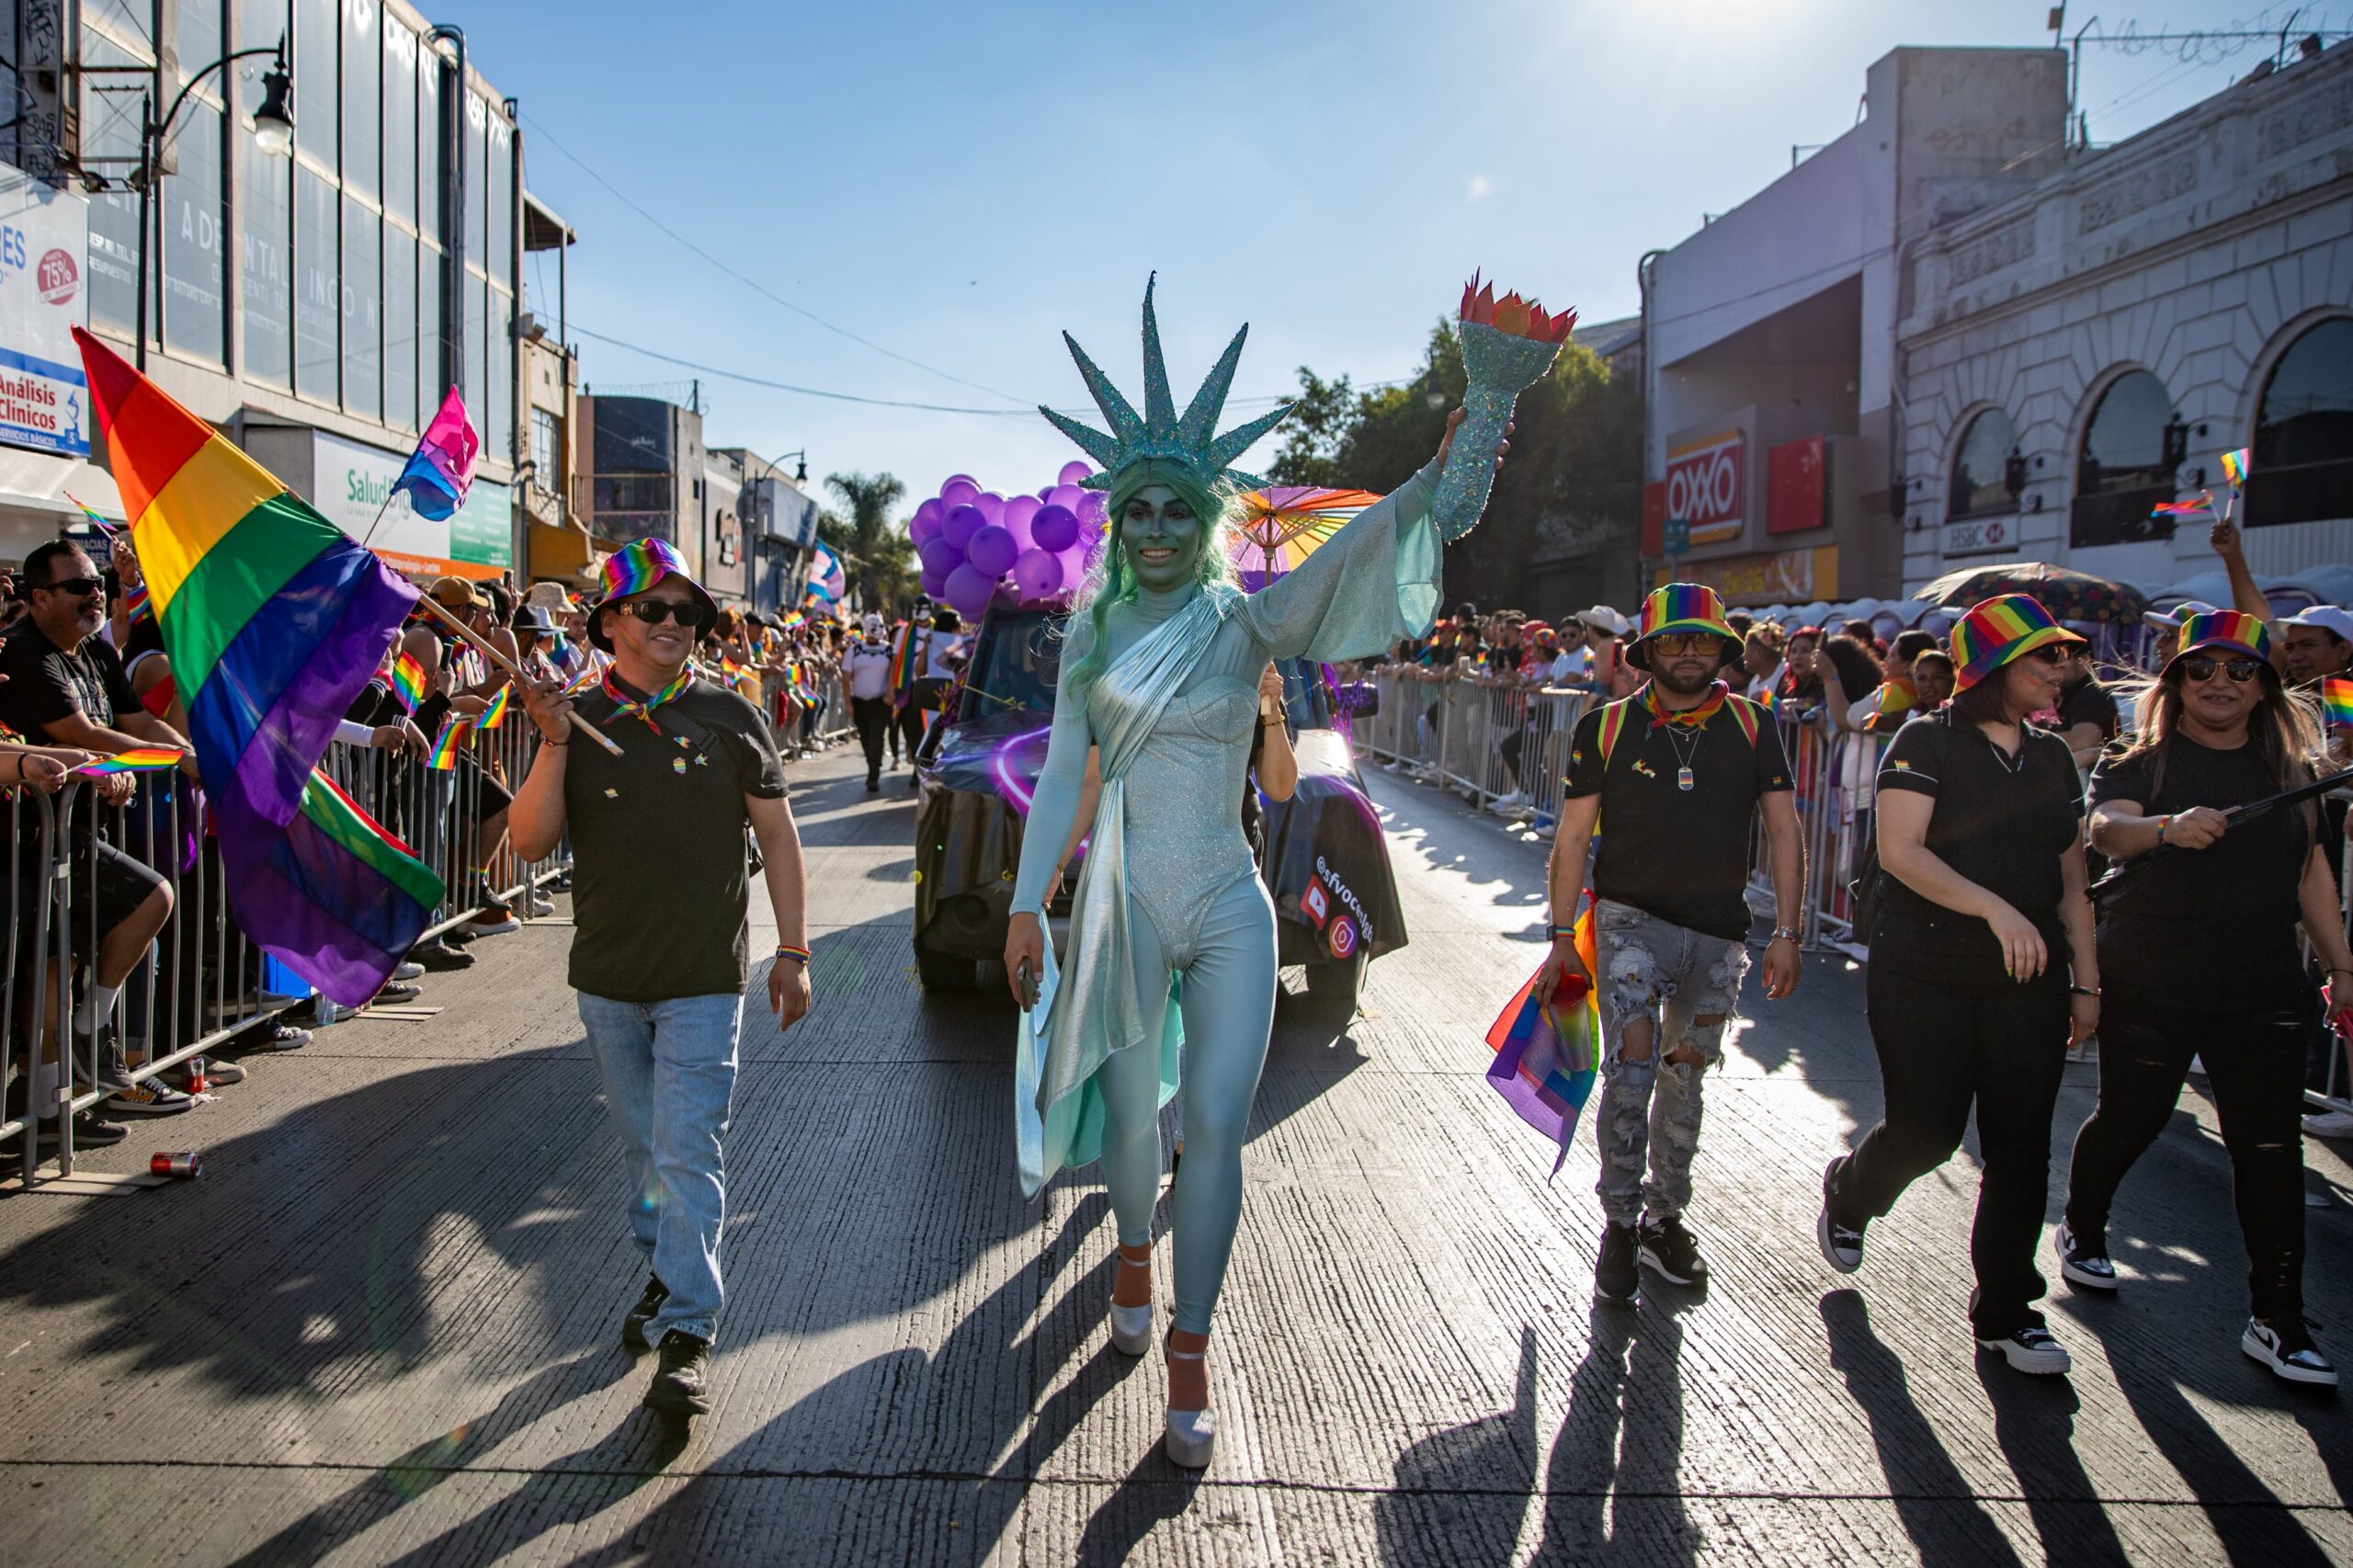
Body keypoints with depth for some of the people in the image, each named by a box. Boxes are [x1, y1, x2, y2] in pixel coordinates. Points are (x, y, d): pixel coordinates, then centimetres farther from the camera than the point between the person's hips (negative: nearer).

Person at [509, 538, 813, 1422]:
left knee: (688, 1151, -7)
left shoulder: (727, 716, -3)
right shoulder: (576, 721, 1)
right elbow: (531, 843, -5)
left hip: (702, 981, -3)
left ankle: (688, 1333, -1)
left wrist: (792, 952, -1)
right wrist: (553, 745, -18)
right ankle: (666, 1275, 37)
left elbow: (776, 834, 1)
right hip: (608, 980, 3)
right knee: (643, 1148, 17)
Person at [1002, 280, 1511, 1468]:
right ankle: (1136, 1252, 46)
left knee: (1215, 1127, -2)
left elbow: (1339, 565, -22)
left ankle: (1188, 1355, 13)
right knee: (1131, 1111, 14)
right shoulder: (1096, 628, 3)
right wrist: (1029, 903, 1)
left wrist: (1434, 484, -40)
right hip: (1122, 904, 1)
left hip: (1228, 908, -1)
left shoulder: (1247, 619, -3)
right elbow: (1062, 768, 4)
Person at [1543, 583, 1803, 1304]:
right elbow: (1572, 838, 1)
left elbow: (1783, 832, 3)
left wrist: (1785, 933, -3)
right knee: (1631, 1065, -15)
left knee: (1684, 1078, 13)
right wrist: (1562, 937, -1)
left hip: (1718, 932, 3)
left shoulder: (1753, 727, 1)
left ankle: (1664, 1218, 29)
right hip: (1631, 918, -2)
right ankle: (1620, 1224, 1)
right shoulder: (1606, 728, -3)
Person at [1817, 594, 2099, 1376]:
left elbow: (2071, 883, 15)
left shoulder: (2053, 759, 11)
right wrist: (1994, 908, -28)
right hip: (1925, 979, -5)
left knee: (2020, 1151, 4)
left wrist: (2086, 981, 11)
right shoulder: (1926, 742, -7)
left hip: (2028, 984, 5)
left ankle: (2006, 1313, 19)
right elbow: (1900, 851, -19)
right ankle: (1846, 1194, 31)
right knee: (1926, 1133, -3)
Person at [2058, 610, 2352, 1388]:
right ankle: (2080, 1229, 37)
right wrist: (2169, 828, -44)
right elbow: (2106, 827, -24)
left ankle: (2276, 1320, 6)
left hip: (2264, 992, 3)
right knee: (2130, 1119, 10)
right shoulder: (2141, 766, -3)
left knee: (2271, 1146, -1)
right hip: (2149, 983, -3)